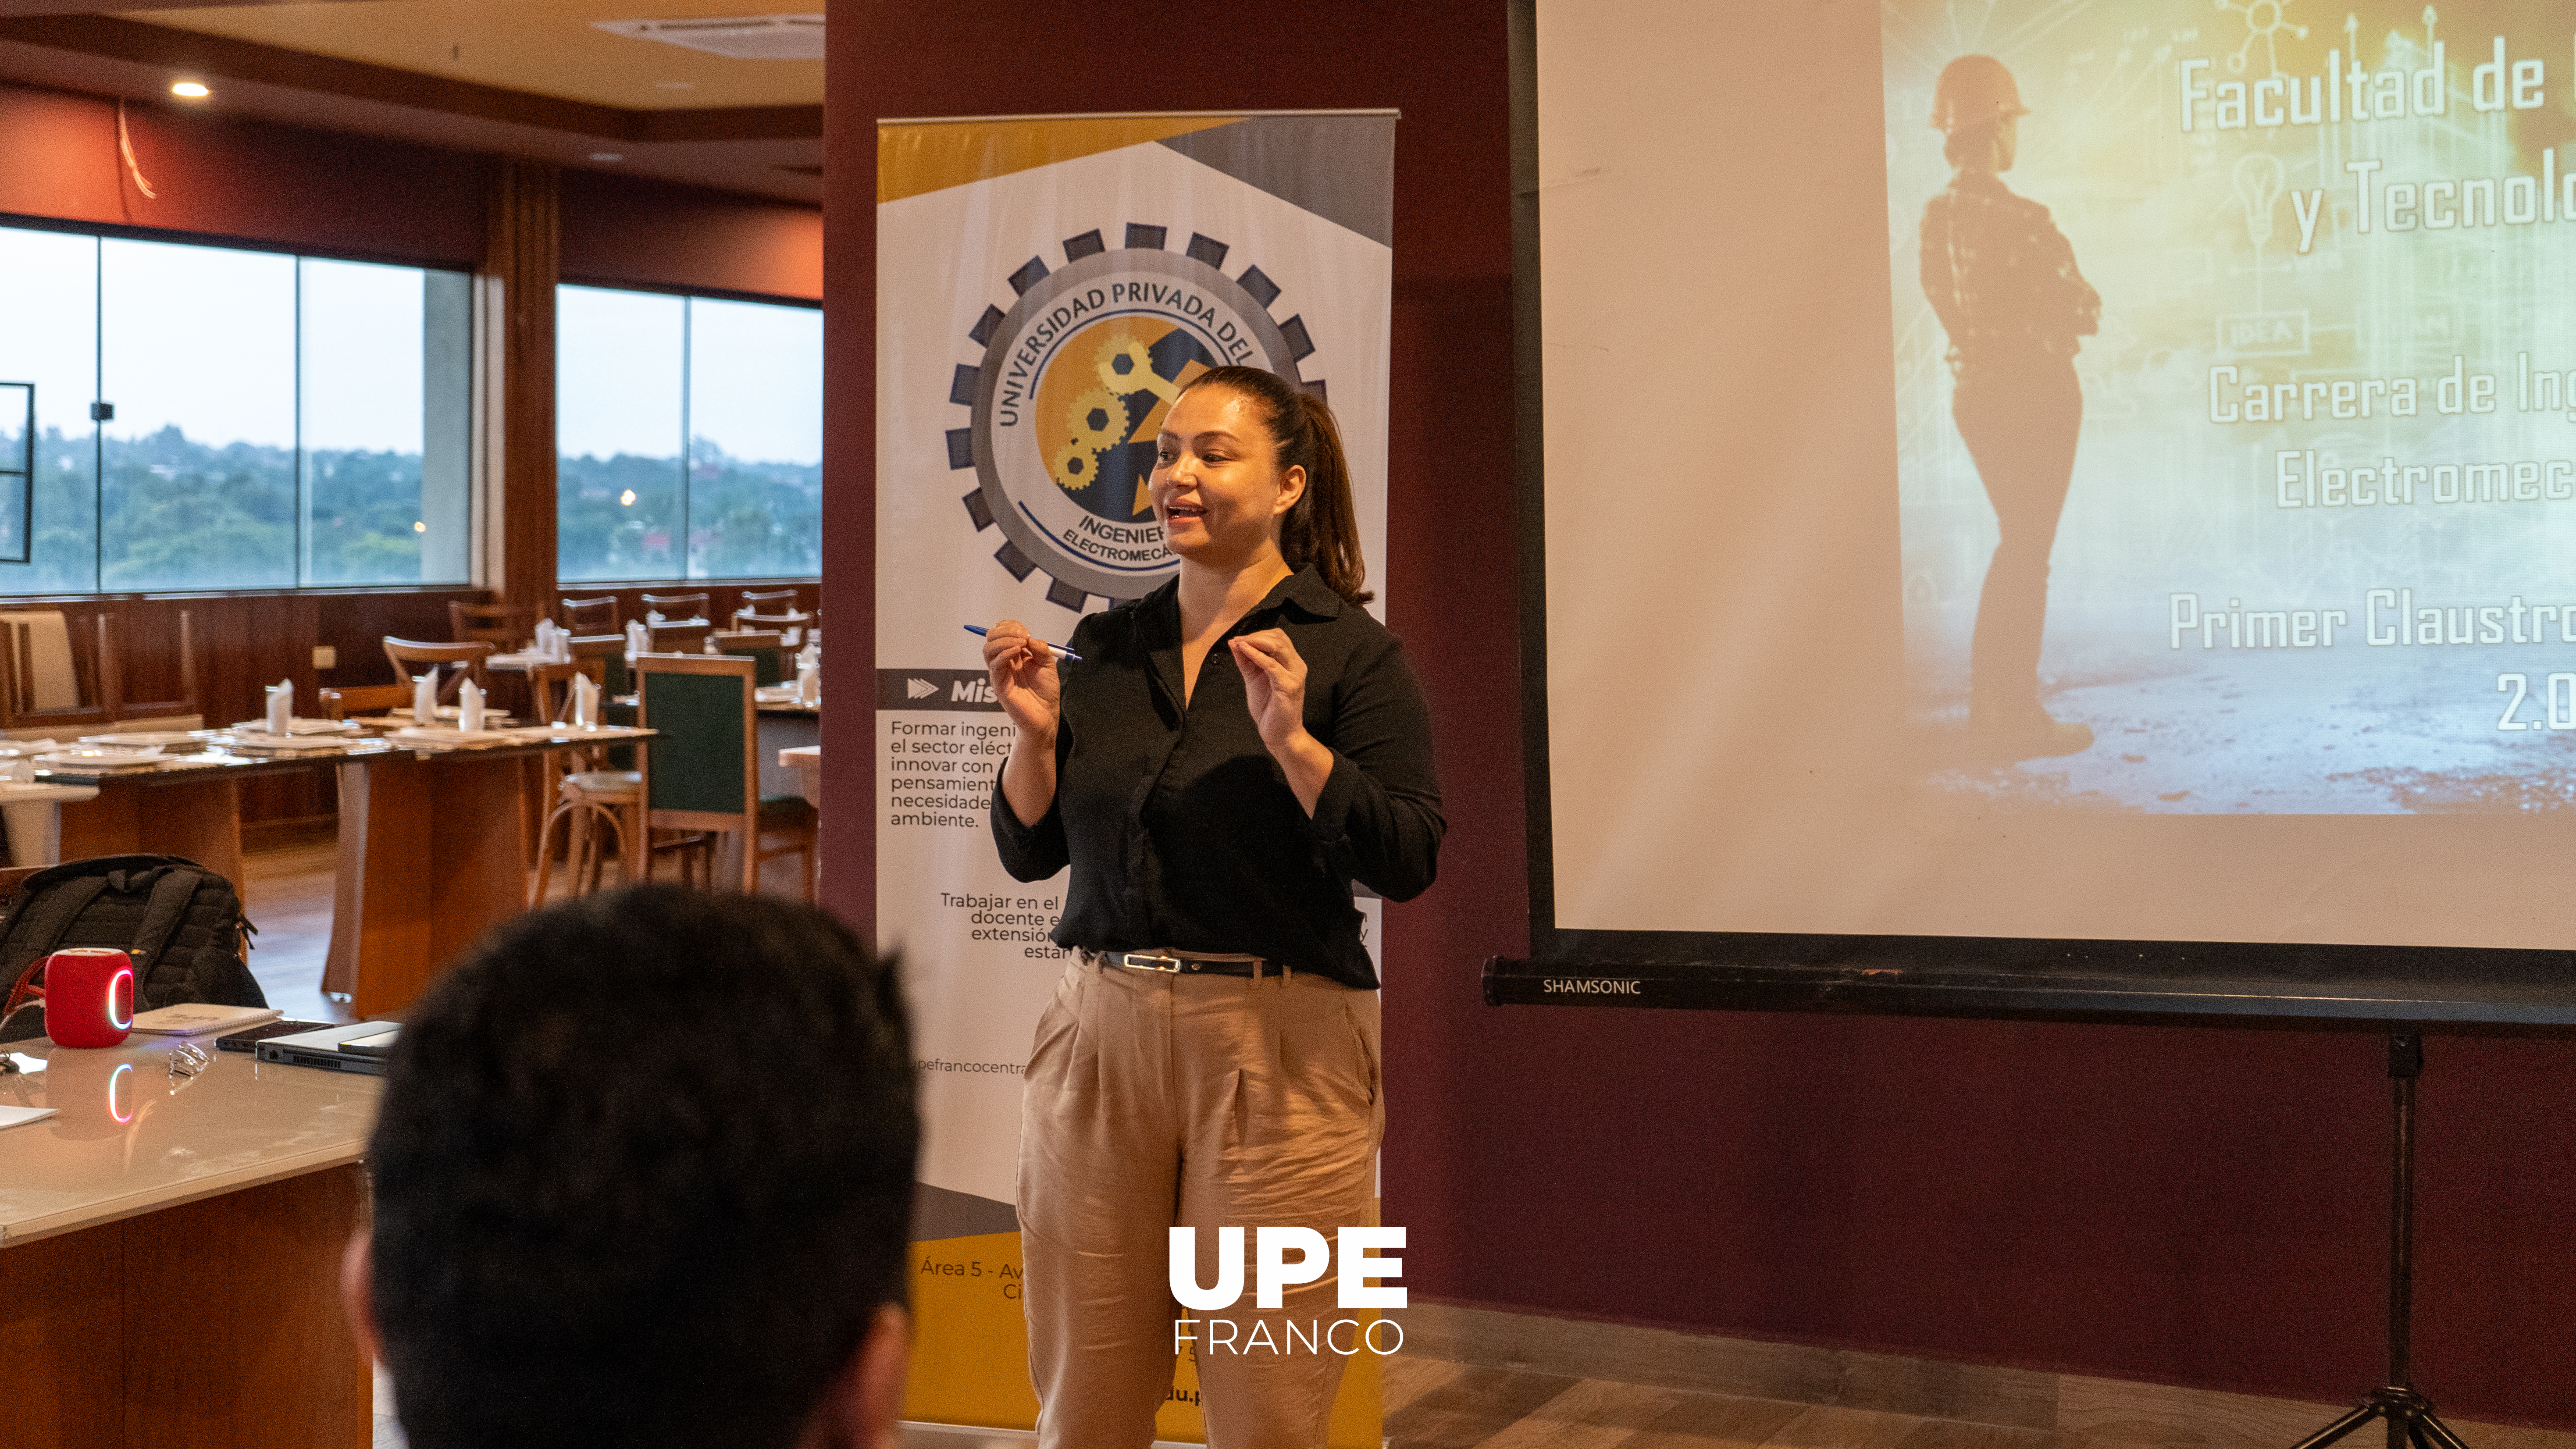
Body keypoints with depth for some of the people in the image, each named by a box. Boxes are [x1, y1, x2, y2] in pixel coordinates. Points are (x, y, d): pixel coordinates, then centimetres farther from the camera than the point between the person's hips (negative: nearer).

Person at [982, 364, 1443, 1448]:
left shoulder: (1350, 652, -3)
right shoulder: (1106, 648, 11)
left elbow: (1406, 864, -10)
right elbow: (1030, 851, 13)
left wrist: (1292, 739, -20)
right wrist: (1037, 733, -4)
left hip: (1277, 1045, -4)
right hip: (1101, 1033, 4)